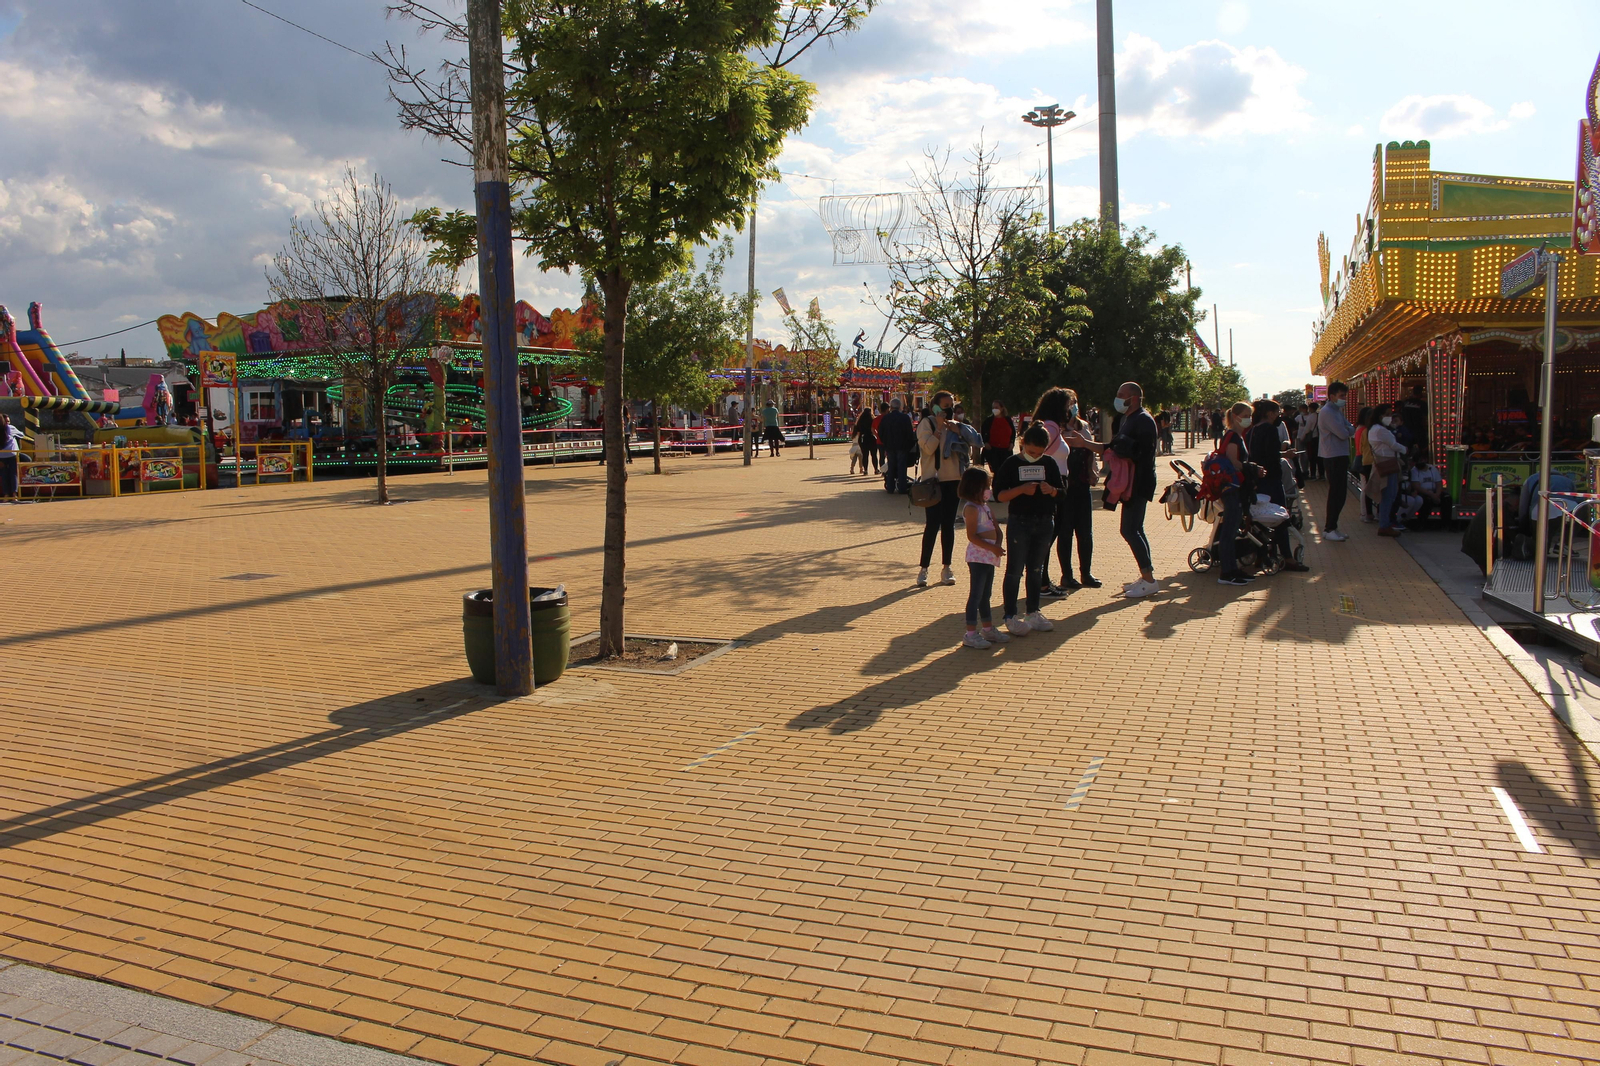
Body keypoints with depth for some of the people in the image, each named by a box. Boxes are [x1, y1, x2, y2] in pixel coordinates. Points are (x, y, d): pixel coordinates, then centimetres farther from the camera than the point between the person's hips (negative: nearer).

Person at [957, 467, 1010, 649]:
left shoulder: (985, 506, 16)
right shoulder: (971, 508, -13)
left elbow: (997, 529, 14)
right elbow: (972, 536, -20)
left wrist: (998, 545, -5)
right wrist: (992, 547, -24)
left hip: (989, 556, 9)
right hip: (978, 556, -9)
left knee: (986, 594, 17)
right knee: (976, 594, -6)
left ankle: (988, 629, 28)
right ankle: (971, 634, -3)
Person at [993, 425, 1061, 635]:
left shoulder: (1049, 464, 6)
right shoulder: (1011, 464, -4)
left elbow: (1060, 491, 9)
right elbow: (999, 495, -8)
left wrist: (1051, 490, -14)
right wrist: (1021, 489, -22)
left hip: (1045, 523, 4)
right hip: (1019, 523, -4)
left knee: (1036, 570, 11)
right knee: (1015, 571, -1)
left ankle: (1032, 613, 21)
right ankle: (1011, 616, 4)